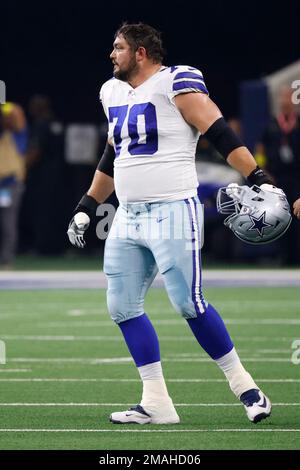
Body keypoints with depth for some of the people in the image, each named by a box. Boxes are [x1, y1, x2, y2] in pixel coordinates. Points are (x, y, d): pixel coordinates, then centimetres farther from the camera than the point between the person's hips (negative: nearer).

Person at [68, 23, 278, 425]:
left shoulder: (176, 83, -9)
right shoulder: (115, 93, 15)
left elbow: (221, 134, -15)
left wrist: (259, 180, -24)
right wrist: (85, 209, 29)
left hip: (172, 213, -8)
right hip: (129, 218, 8)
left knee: (189, 304, -12)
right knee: (123, 307, 3)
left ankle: (243, 385, 4)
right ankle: (156, 404, 8)